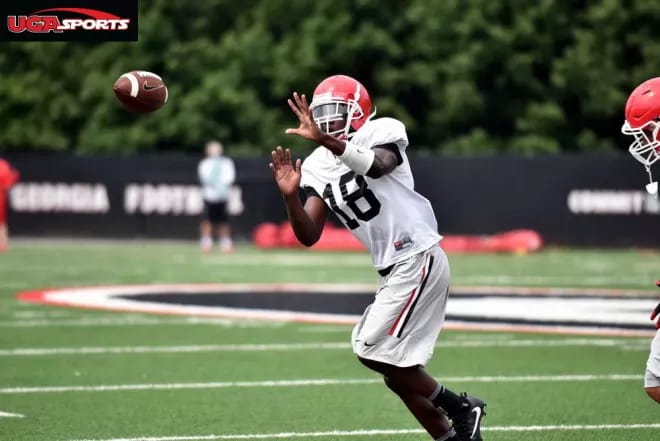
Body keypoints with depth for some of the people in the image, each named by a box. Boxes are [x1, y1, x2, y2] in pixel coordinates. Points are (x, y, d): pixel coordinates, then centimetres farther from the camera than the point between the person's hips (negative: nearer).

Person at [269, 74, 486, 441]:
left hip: (418, 259, -8)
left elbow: (377, 165, -34)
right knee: (398, 373, 8)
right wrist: (290, 196, -15)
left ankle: (458, 408, 0)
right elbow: (309, 236, 3)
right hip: (395, 271, 8)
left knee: (373, 351, -13)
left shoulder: (379, 134, -9)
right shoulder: (319, 167, 9)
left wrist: (328, 142, -49)